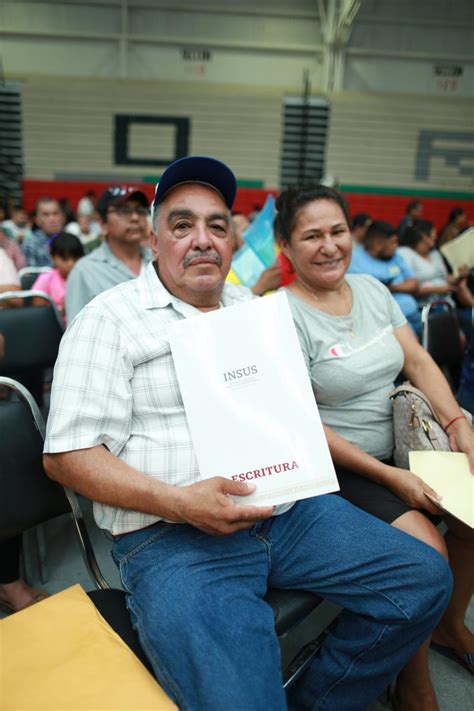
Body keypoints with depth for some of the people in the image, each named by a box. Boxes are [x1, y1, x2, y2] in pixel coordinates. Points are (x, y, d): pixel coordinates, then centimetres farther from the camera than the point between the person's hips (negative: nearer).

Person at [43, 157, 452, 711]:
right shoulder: (110, 318, -2)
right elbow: (67, 454, -8)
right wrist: (180, 502, -20)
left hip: (289, 509, 7)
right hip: (172, 537, -6)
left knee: (424, 579, 2)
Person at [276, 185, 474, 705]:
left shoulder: (372, 289, 7)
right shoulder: (284, 316, -16)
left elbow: (419, 362, 8)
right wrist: (388, 477, -20)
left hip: (401, 445, 7)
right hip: (337, 465, -7)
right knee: (425, 549, -21)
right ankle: (414, 689, 5)